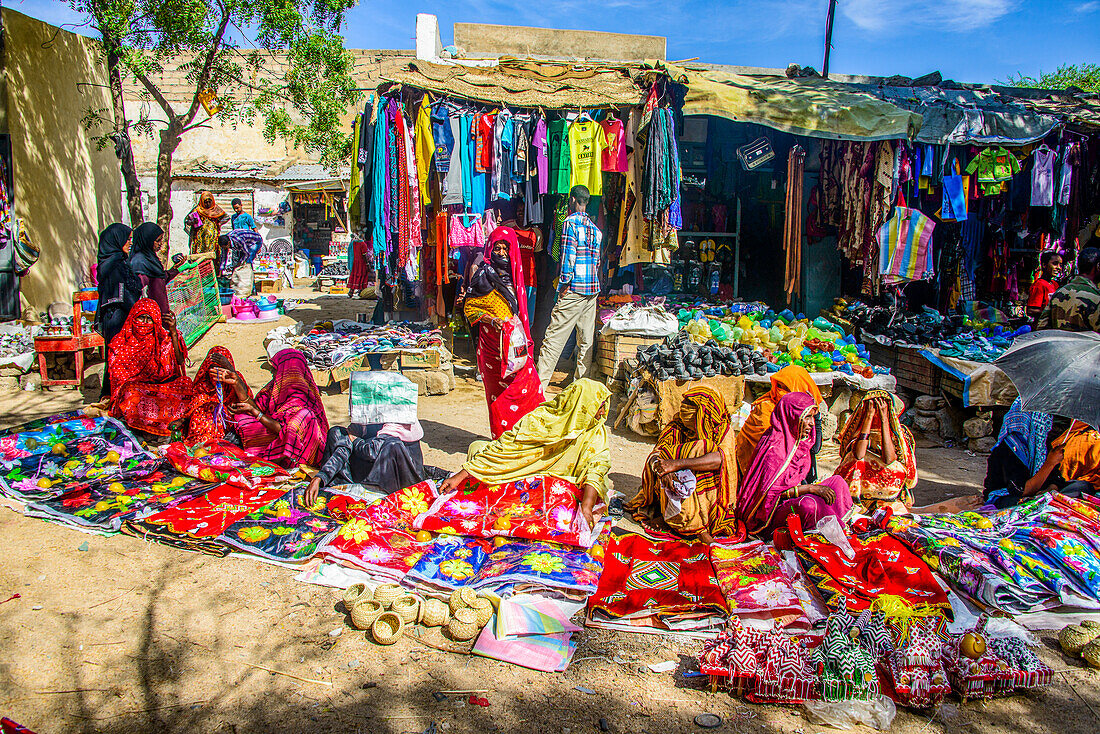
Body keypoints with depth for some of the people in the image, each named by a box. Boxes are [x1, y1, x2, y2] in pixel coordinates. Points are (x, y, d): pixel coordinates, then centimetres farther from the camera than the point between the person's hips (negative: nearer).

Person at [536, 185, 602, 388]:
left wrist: (564, 284, -10)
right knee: (586, 339, 11)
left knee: (554, 335, -6)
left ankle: (539, 381, -6)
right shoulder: (594, 228, 15)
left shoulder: (570, 222, -7)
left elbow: (569, 256, -14)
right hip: (592, 289, 7)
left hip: (574, 289, -7)